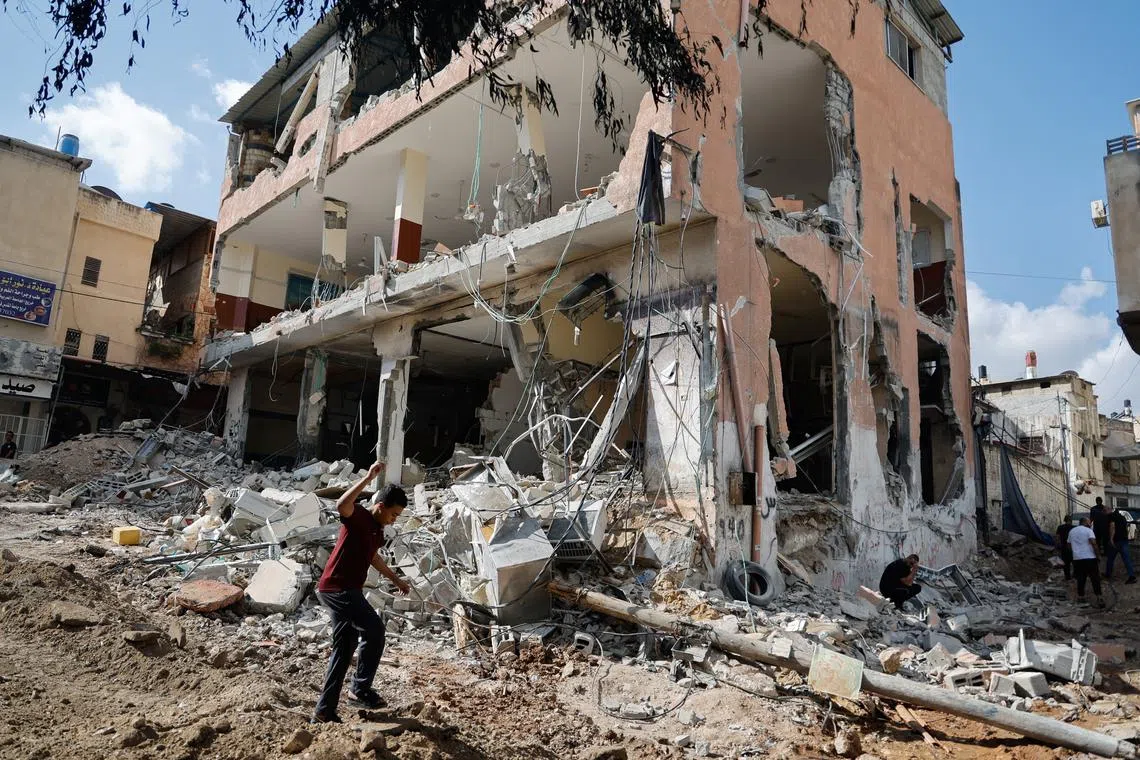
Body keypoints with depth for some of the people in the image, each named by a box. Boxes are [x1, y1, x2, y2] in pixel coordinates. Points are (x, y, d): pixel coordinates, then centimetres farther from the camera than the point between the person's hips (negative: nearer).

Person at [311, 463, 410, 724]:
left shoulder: (377, 529, 12)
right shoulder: (358, 517, -14)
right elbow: (341, 505, -39)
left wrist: (396, 579, 36)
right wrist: (368, 478, -44)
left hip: (347, 591, 10)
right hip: (336, 588, -10)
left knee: (343, 649, 12)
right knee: (374, 629, -10)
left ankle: (324, 711, 20)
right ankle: (360, 687, 5)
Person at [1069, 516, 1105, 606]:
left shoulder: (1071, 531, 14)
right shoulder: (1088, 531, -3)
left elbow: (1069, 544, 19)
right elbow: (1093, 543, -15)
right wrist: (1098, 556, -11)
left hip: (1077, 558, 4)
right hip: (1090, 558, -4)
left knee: (1080, 578, 11)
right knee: (1095, 578, 1)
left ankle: (1080, 596, 13)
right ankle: (1099, 597, -3)